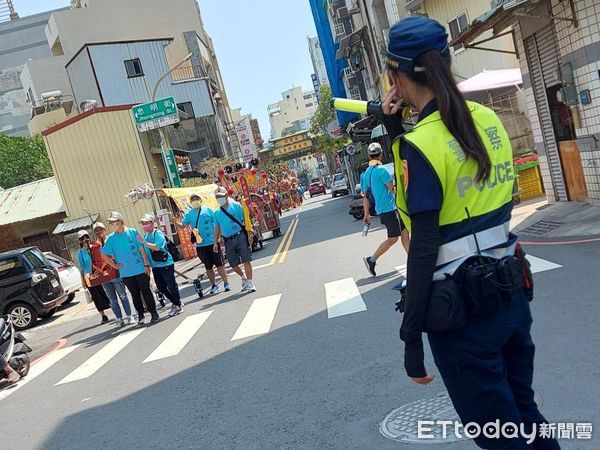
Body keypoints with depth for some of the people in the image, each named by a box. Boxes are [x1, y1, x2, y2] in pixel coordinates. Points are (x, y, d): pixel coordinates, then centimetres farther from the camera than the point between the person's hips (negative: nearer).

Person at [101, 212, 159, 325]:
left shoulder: (133, 232, -4)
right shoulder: (111, 238, 1)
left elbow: (141, 249, -3)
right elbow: (104, 254, 7)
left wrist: (146, 264, -6)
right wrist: (115, 265, 0)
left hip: (140, 269, -2)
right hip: (125, 273, 2)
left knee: (146, 292, 3)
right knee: (135, 295, 11)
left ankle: (153, 313, 13)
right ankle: (140, 315, 23)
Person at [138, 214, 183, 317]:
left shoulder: (158, 233, -12)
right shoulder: (146, 236, 10)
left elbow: (157, 247, -25)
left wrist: (144, 242, -22)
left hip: (165, 263, -8)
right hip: (155, 266, 8)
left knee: (171, 285, -1)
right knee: (161, 287, 12)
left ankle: (178, 306, 10)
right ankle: (175, 302, 29)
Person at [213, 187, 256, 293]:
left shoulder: (236, 206, 0)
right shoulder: (217, 213, 12)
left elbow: (245, 220, 0)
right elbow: (217, 228, 18)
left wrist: (249, 233, -7)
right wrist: (216, 242, 11)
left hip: (240, 236, -4)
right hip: (228, 240, 4)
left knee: (246, 261, -8)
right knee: (233, 264, 7)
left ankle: (250, 283, -2)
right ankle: (244, 277, 34)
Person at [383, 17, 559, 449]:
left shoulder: (420, 144, -18)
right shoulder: (487, 119, 3)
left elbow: (424, 249, -20)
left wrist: (411, 337, -13)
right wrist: (397, 130, 6)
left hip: (464, 307, -7)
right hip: (511, 292, 8)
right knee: (523, 412, 26)